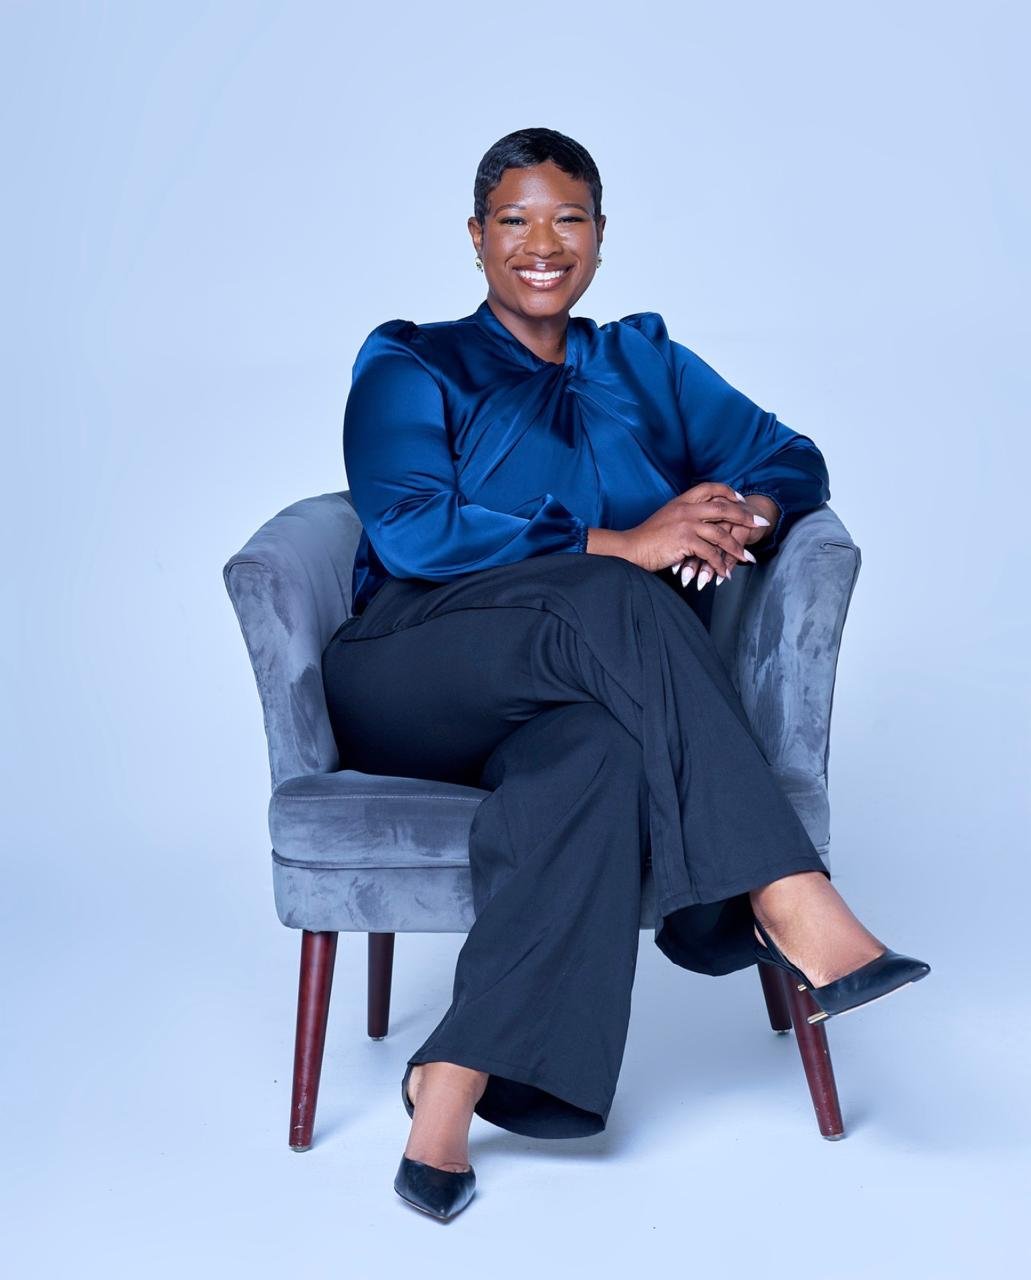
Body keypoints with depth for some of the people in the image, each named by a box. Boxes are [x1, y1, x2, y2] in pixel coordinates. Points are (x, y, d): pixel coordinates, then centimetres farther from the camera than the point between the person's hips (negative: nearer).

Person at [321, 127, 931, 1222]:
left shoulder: (647, 365, 25)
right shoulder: (410, 367, 12)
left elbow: (791, 458, 16)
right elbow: (408, 529, -7)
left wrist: (744, 515, -10)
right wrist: (616, 544, -16)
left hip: (594, 694, 2)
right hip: (416, 683, -2)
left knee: (601, 752, -37)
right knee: (611, 602, -34)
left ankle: (454, 1081, -40)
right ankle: (795, 912, -40)